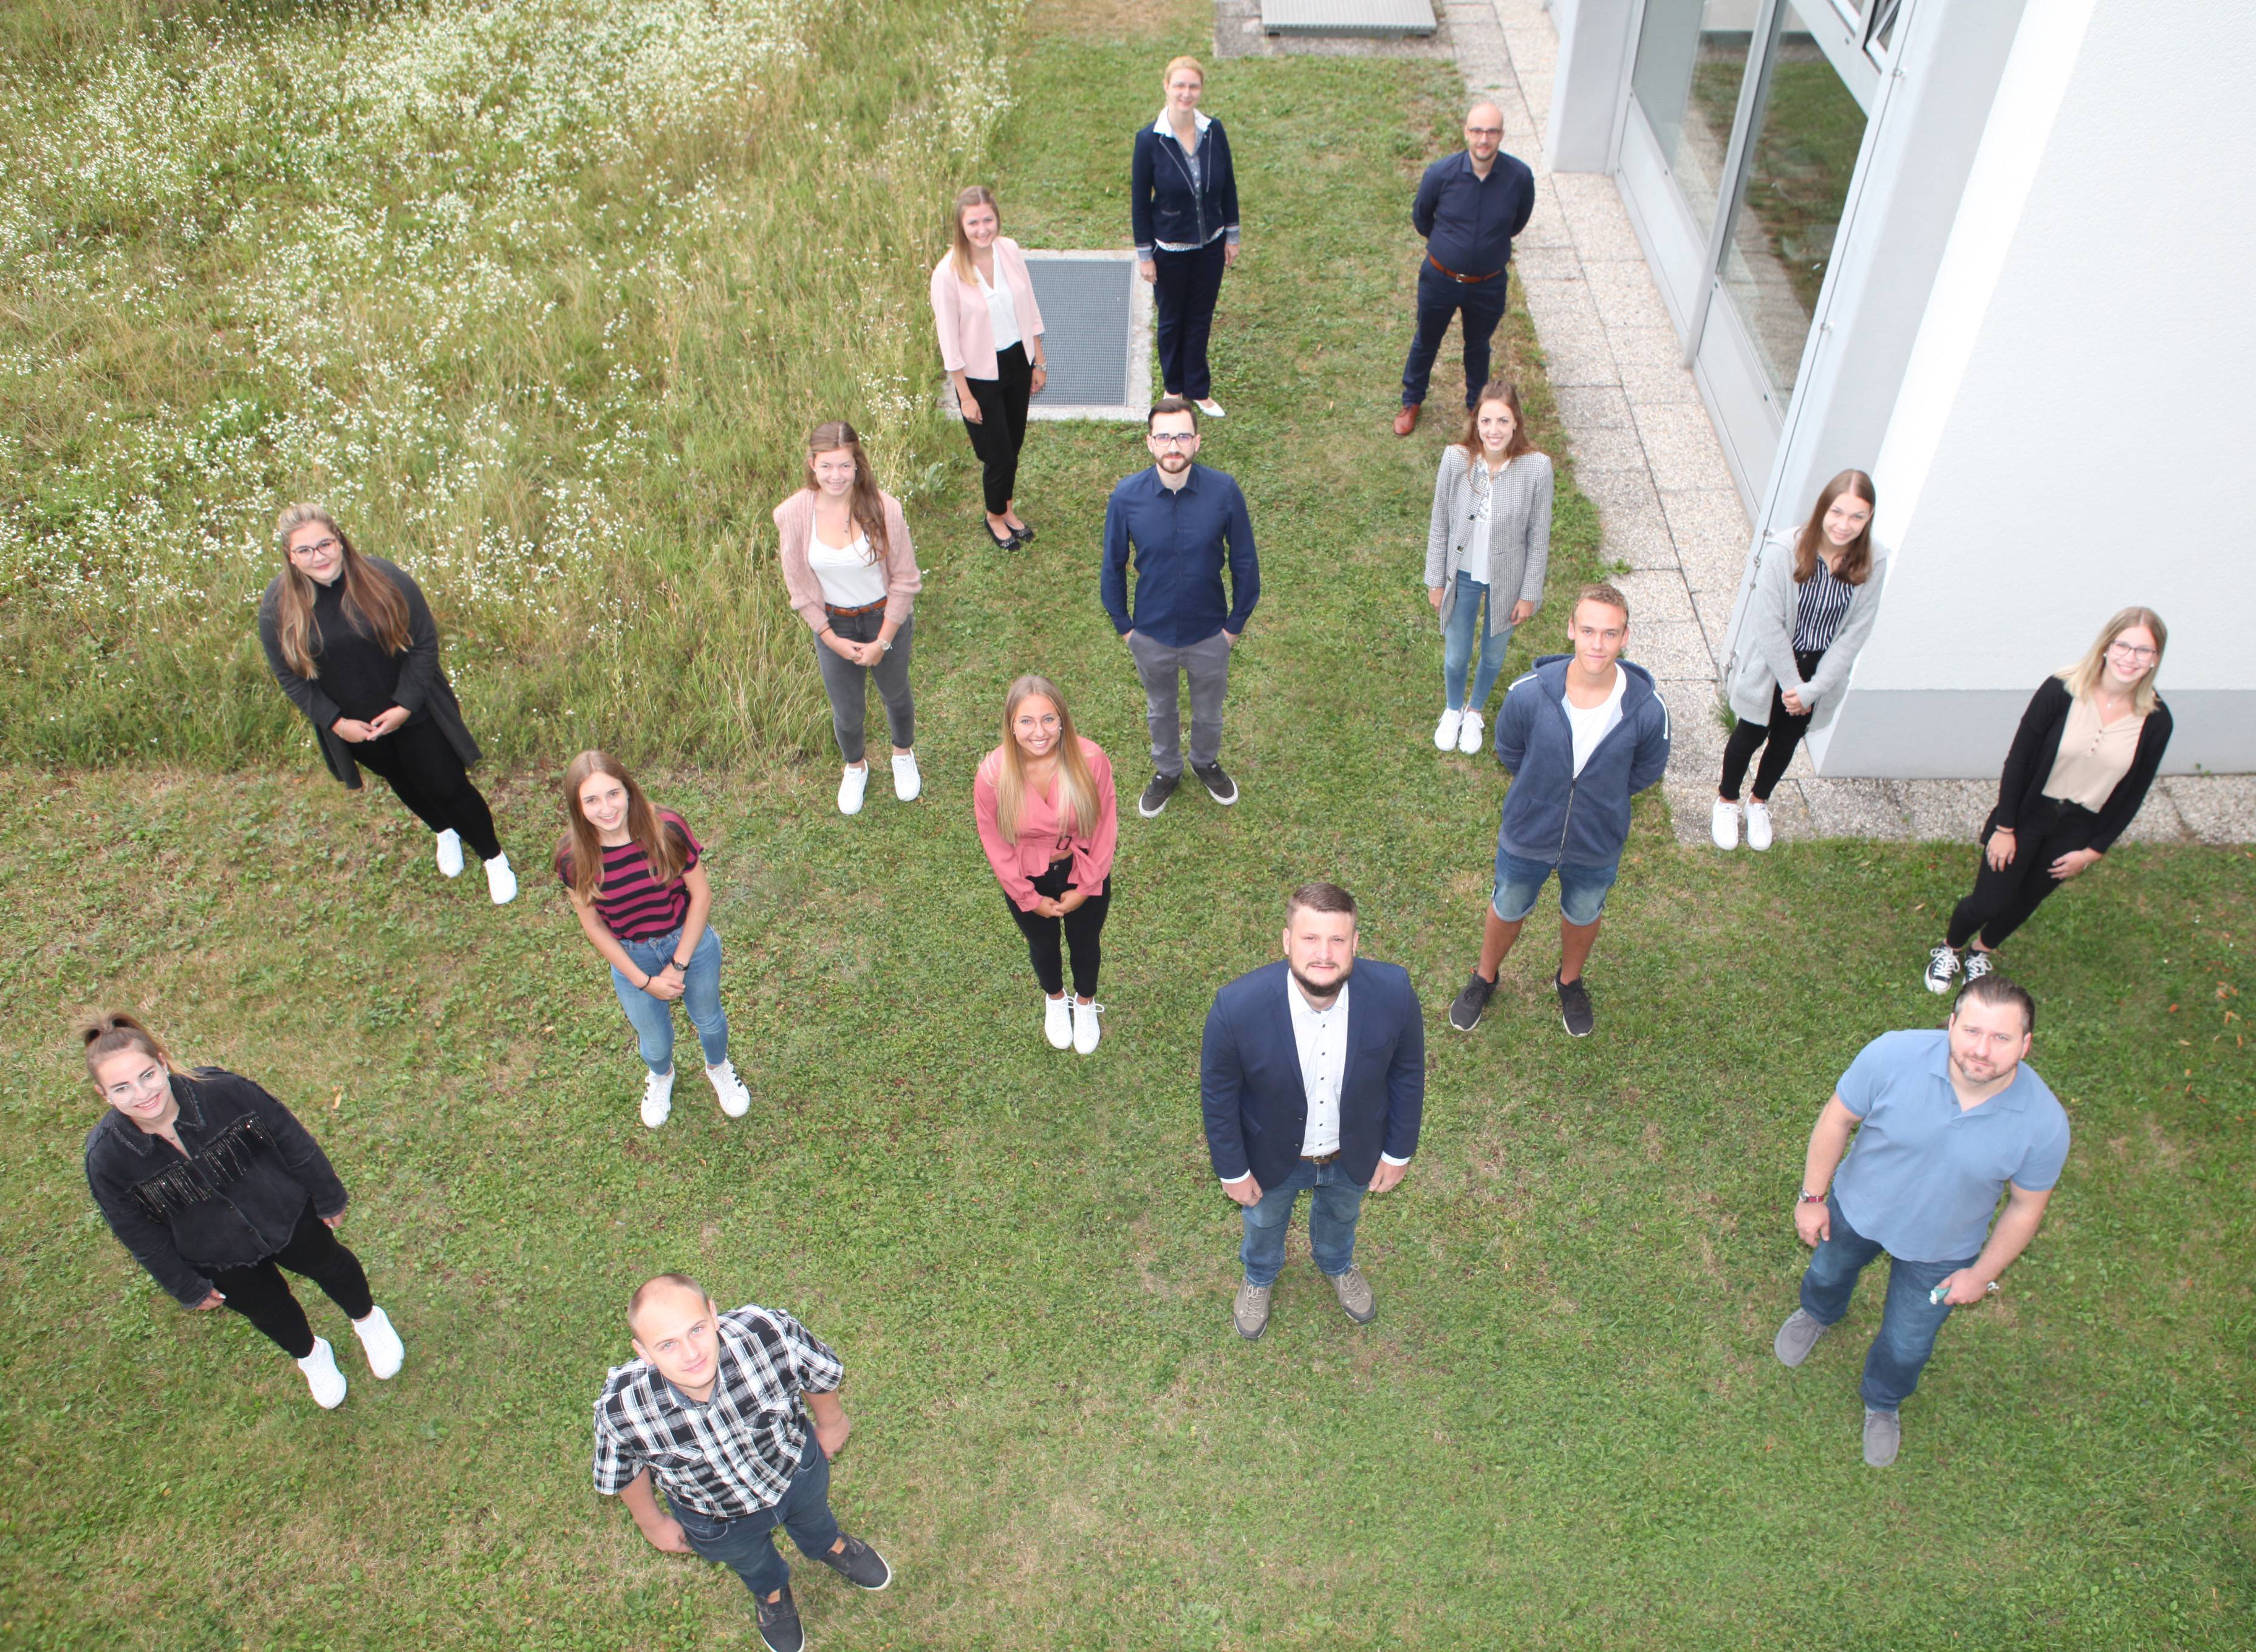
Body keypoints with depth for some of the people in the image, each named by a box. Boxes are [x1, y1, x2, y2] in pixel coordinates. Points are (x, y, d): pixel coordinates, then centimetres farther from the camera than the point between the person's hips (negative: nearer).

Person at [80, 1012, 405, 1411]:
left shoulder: (223, 1091, -34)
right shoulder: (107, 1159, -30)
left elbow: (293, 1141, -16)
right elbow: (142, 1236, -11)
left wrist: (328, 1197, -3)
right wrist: (188, 1287, 0)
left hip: (286, 1214, -1)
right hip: (221, 1261, 1)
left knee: (330, 1266, 27)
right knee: (269, 1311, 27)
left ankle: (368, 1319, 62)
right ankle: (311, 1355, 62)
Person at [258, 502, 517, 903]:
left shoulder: (385, 578, -20)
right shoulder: (278, 606, -14)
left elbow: (424, 641, -13)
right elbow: (288, 675, -5)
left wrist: (405, 706, -18)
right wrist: (335, 722, -12)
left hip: (413, 713, -3)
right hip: (352, 725, 3)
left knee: (449, 787, 1)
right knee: (402, 781, 25)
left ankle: (494, 858, 22)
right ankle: (444, 833, 53)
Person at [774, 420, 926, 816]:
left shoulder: (884, 508, -26)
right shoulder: (794, 514, -21)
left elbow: (904, 580, -15)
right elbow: (800, 588, -8)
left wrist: (883, 641, -14)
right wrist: (831, 639, -9)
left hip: (887, 619, -1)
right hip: (833, 625, 1)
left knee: (895, 694, 25)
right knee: (847, 712, 17)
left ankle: (904, 756, 57)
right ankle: (855, 768, 51)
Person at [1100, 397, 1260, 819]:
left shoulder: (1224, 492, -22)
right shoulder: (1126, 497, -21)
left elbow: (1244, 562, -8)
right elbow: (1113, 567, -5)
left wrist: (1236, 623, -3)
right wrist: (1123, 626, 0)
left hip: (1210, 634, 0)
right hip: (1151, 635, 0)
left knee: (1209, 709, 25)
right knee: (1161, 709, 26)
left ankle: (1207, 762, 56)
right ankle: (1167, 771, 54)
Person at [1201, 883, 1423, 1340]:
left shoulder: (1393, 992, -33)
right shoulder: (1238, 1007, -38)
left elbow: (1408, 1073, -12)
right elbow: (1218, 1094, -19)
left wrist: (1399, 1151, -1)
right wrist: (1233, 1170, -7)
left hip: (1354, 1153, 2)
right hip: (1273, 1157, -1)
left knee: (1341, 1215, 35)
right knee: (1264, 1221, 32)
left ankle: (1336, 1265, 71)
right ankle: (1259, 1276, 68)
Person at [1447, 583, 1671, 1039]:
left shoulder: (1648, 710, -27)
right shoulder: (1529, 694, -29)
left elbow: (1647, 770, -4)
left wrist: (1601, 796, 2)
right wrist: (1543, 791, 3)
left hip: (1598, 845, 1)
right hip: (1527, 835, 0)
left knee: (1583, 915, 28)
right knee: (1508, 909, 25)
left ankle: (1570, 981, 59)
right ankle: (1485, 978, 55)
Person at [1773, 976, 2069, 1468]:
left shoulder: (2044, 1124, -32)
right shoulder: (1893, 1057, -35)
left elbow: (2026, 1207, -13)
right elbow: (1838, 1119, -16)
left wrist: (1982, 1274, -3)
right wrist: (1812, 1196, -7)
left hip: (1939, 1254, 0)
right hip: (1856, 1209, 1)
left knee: (1906, 1345, 23)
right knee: (1830, 1269, 33)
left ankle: (1882, 1403, 59)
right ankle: (1818, 1314, 71)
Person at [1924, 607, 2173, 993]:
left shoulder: (2155, 722, -13)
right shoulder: (2061, 691, -20)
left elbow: (2132, 795, -2)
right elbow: (2018, 759, -13)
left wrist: (2093, 851, -1)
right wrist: (2004, 828, -10)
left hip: (2078, 831, 3)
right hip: (2028, 814, -3)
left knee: (2025, 902, 20)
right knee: (1990, 901, 3)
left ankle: (1981, 951, 49)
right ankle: (1948, 949, 35)